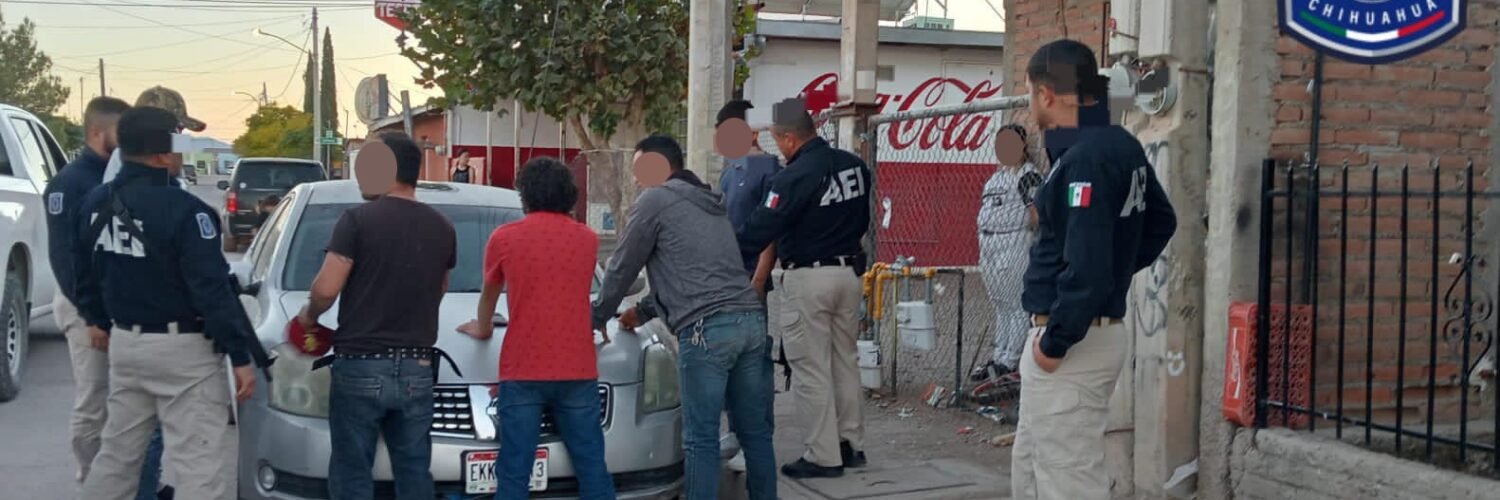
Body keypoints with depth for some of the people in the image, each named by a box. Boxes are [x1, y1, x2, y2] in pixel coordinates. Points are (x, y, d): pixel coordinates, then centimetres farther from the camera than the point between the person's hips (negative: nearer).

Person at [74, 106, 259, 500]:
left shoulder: (95, 202, 5)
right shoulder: (183, 210, -19)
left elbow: (85, 270, 19)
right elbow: (212, 290, -20)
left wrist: (96, 317, 35)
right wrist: (240, 355, -16)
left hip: (124, 342, 8)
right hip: (182, 348, -8)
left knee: (117, 452, 21)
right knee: (201, 464, -6)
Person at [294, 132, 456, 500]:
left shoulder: (359, 219, -9)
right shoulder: (442, 227, 7)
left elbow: (326, 289, -13)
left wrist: (308, 316, 7)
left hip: (361, 366, -4)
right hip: (418, 369, 4)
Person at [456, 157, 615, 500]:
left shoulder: (505, 238, 1)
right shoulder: (587, 239, 8)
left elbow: (489, 294, 19)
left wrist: (483, 329, 39)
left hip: (523, 373, -2)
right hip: (578, 372, 2)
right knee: (592, 470, 6)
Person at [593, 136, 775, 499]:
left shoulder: (656, 199, 5)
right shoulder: (710, 203, 30)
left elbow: (623, 267, 10)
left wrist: (597, 317, 25)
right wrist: (644, 311, 48)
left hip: (707, 328, -8)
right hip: (751, 321, 8)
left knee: (701, 439, -4)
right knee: (754, 432, 11)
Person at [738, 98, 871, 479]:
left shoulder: (794, 177, -19)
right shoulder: (855, 166, 4)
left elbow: (758, 232, -16)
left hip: (808, 279, -7)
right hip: (850, 274, 7)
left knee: (811, 370, 1)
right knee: (845, 363, 17)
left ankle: (823, 456, 4)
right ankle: (851, 444, 23)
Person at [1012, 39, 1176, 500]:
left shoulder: (1083, 159, -21)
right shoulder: (1122, 146, 9)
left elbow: (1087, 266, -26)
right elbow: (1161, 221, 23)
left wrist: (1054, 342, -18)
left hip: (1073, 341, -10)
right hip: (1103, 328, 10)